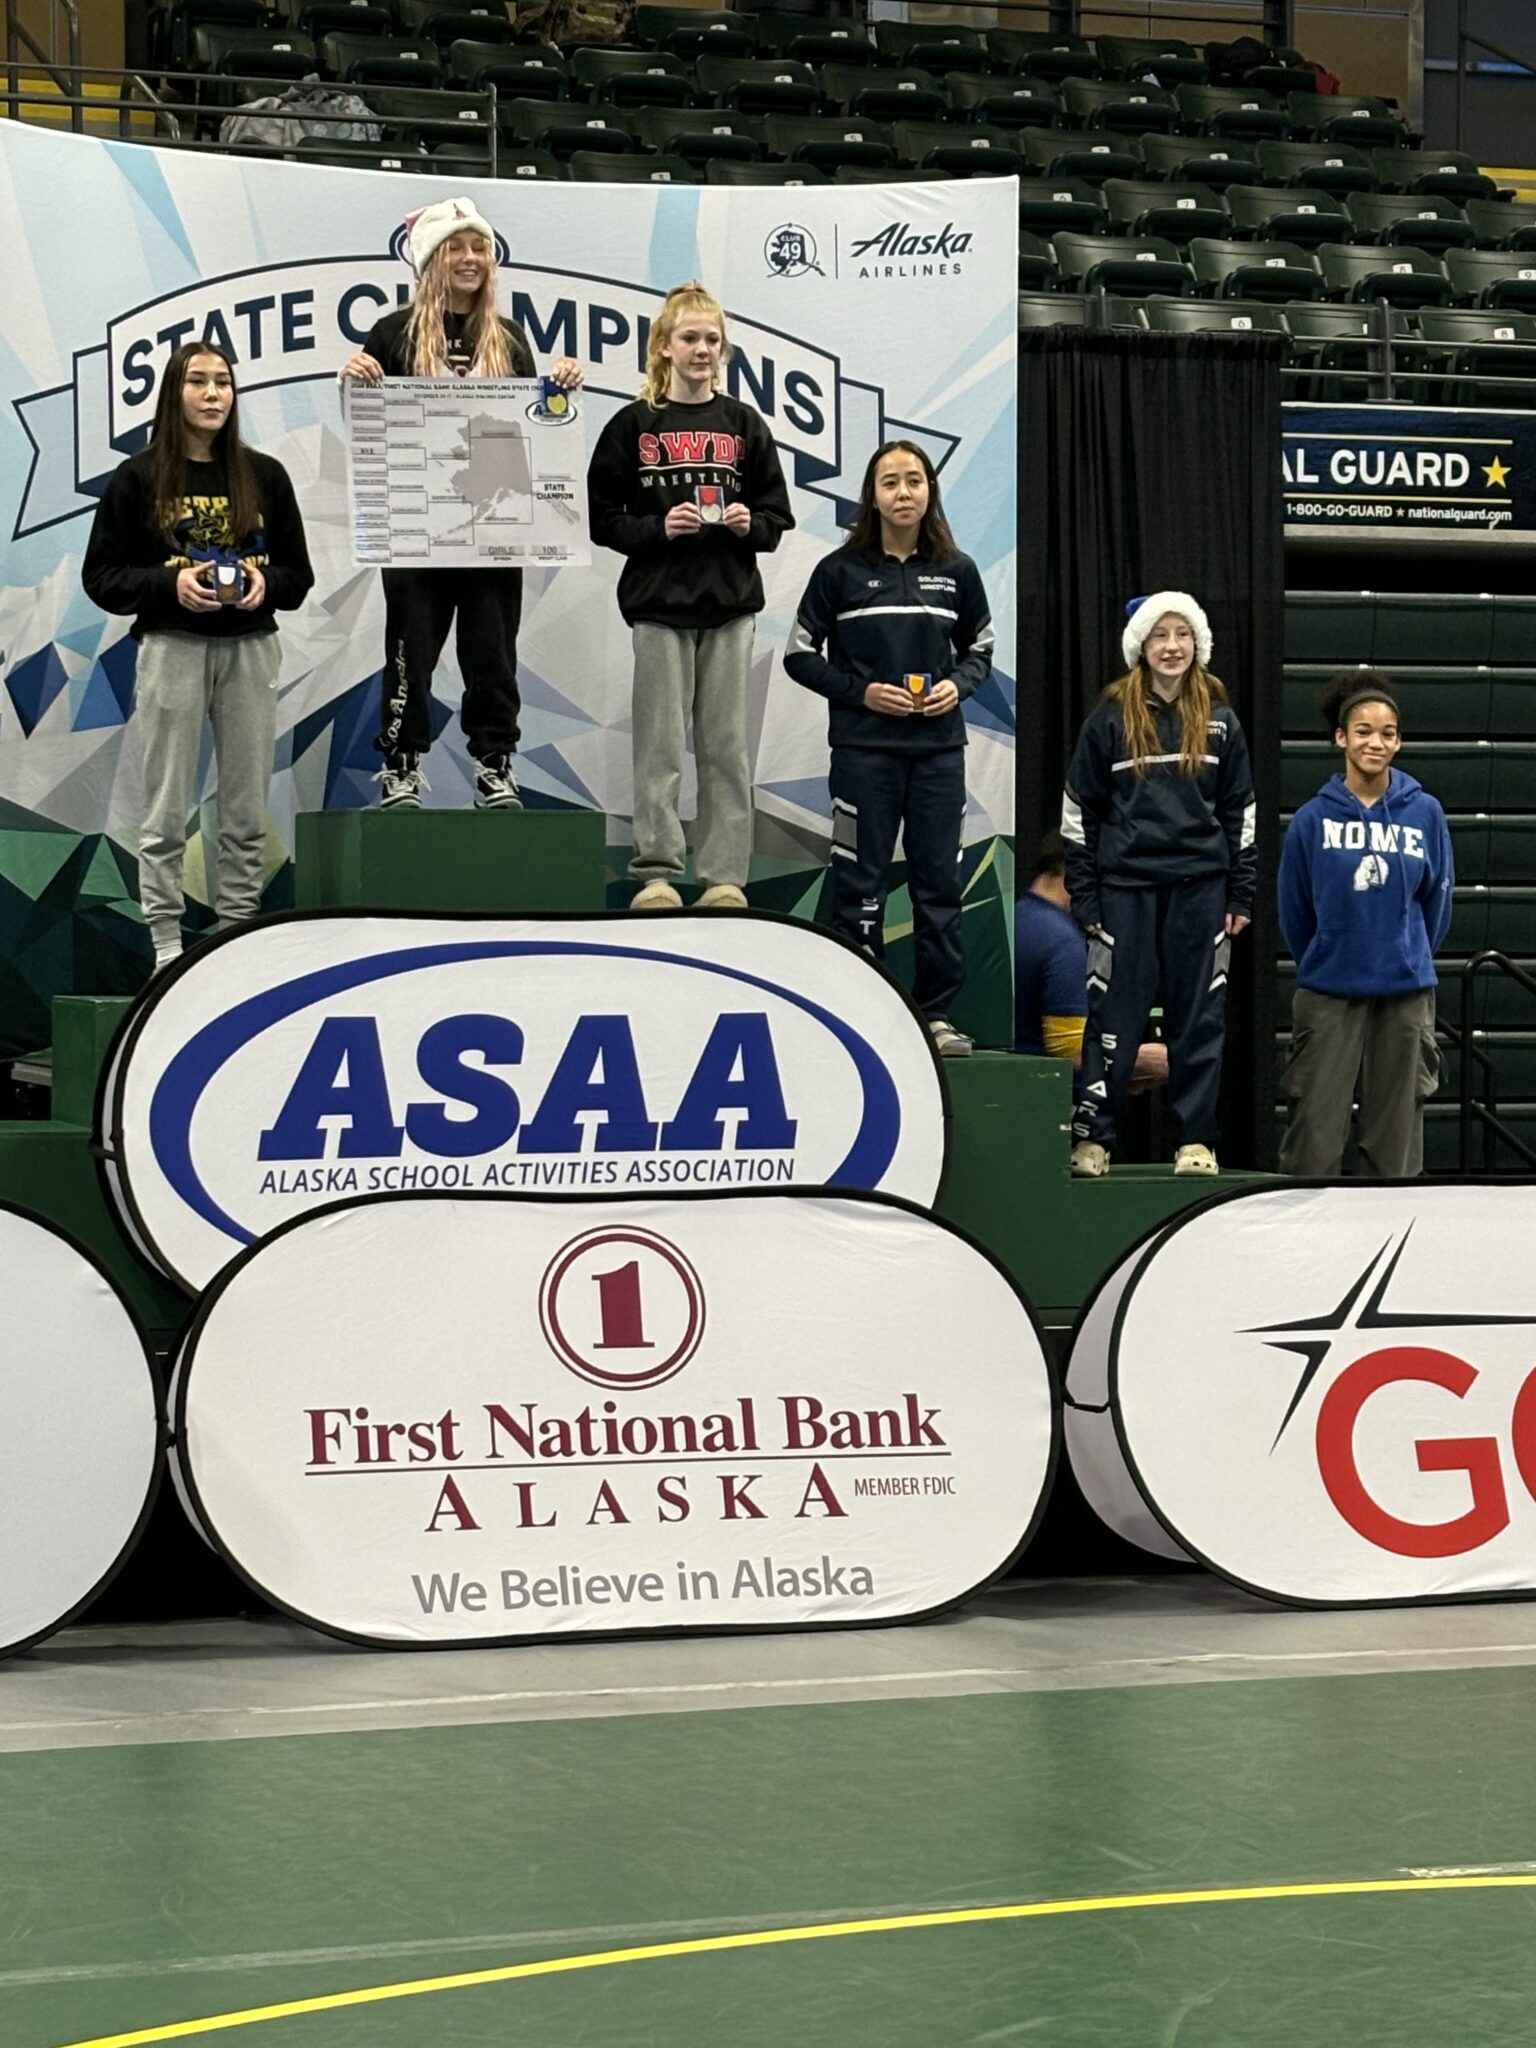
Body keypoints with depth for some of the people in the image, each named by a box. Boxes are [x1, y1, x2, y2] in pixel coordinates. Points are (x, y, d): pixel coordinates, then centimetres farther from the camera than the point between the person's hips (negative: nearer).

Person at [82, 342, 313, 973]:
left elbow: (299, 572, 12)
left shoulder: (264, 476, 8)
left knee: (248, 812, 5)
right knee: (167, 809, -1)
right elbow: (101, 576, 0)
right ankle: (166, 945, 3)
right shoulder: (138, 478, 1)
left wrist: (266, 583, -10)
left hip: (250, 649, 3)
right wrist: (170, 584, -15)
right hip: (171, 648, -3)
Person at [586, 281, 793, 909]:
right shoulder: (634, 425, 2)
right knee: (661, 746, -1)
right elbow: (602, 519, 1)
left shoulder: (743, 424, 8)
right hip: (658, 602, -2)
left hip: (730, 603, 2)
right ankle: (656, 873, 3)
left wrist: (749, 525, -10)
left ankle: (723, 875, 7)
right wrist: (658, 528, -14)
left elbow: (778, 515, 11)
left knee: (727, 746, 3)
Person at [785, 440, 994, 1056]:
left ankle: (936, 1013, 12)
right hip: (864, 748, -2)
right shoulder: (841, 570, -1)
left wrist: (957, 685, -4)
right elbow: (800, 654, 2)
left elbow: (980, 651, 17)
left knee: (939, 880, 4)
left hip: (939, 747, 2)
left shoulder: (956, 571, 6)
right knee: (861, 883, 1)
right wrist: (861, 691, -10)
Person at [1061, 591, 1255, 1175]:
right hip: (1125, 886, -2)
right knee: (1114, 1012, -2)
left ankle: (1196, 1138, 10)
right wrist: (1084, 897, -1)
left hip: (1199, 886, 2)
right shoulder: (1110, 719, 2)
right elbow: (1079, 811, 4)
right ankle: (1091, 1136, 4)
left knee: (1199, 1015, 4)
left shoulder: (1219, 721, 8)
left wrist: (1241, 896, 7)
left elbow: (1240, 811, 12)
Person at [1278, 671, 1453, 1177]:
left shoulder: (1425, 813, 0)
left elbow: (1437, 896, 10)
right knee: (1315, 1136, -2)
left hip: (1406, 993, 1)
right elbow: (1295, 912, 8)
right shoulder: (1313, 819, -3)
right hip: (1329, 995, -1)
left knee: (1395, 1136, 7)